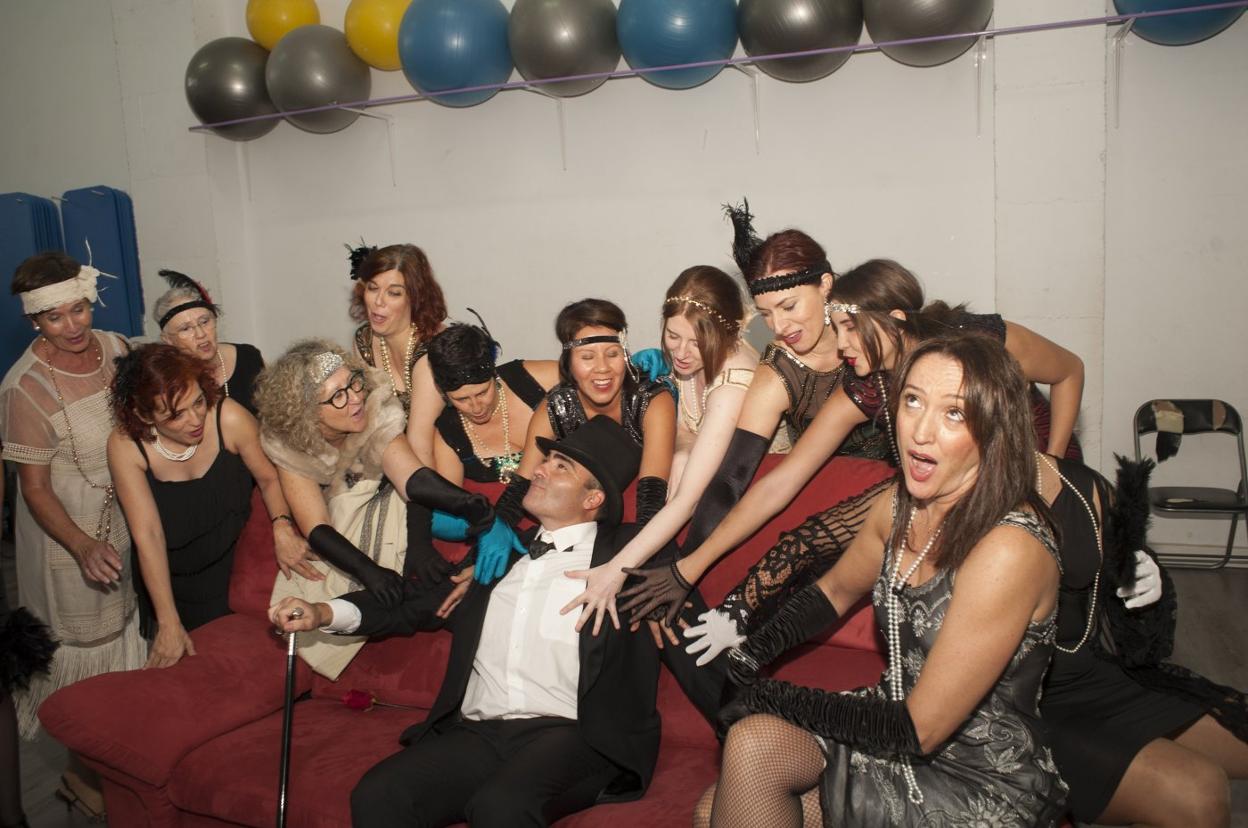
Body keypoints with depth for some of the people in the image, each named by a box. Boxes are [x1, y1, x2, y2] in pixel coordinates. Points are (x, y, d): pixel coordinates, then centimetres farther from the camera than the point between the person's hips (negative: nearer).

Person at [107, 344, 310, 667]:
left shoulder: (229, 419, -25)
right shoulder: (125, 446, -23)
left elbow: (269, 477, -10)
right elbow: (147, 536, -24)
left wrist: (282, 526, -31)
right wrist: (169, 624, -25)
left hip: (236, 574, 0)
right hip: (171, 586, 1)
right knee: (176, 671, 20)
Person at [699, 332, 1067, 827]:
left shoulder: (1009, 549, -26)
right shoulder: (900, 508, -2)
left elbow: (917, 731, -23)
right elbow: (837, 589, 18)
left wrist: (778, 698, -15)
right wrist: (755, 651, 2)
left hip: (980, 785, -6)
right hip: (899, 728, 6)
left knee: (754, 742, -19)